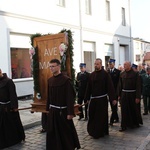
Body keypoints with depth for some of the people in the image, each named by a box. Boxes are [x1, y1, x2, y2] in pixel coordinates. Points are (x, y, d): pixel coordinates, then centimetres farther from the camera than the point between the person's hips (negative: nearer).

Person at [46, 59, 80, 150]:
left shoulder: (66, 80, -14)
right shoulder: (50, 80, 6)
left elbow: (70, 97, -16)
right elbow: (49, 96, 11)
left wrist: (70, 112, -18)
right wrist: (48, 108, 12)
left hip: (63, 111, -6)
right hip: (53, 111, 6)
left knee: (66, 133, 7)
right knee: (52, 133, 12)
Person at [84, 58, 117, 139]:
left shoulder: (105, 74, -6)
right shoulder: (92, 74, 7)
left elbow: (110, 86, -10)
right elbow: (88, 87, 10)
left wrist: (113, 98, -14)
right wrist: (87, 98, 9)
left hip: (102, 99, -4)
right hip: (93, 99, 4)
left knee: (101, 116, 4)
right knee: (92, 116, 8)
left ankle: (101, 132, 17)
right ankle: (93, 131, 24)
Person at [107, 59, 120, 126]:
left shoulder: (118, 72, -4)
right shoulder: (107, 72, 6)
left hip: (115, 91, -4)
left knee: (114, 106, -4)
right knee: (112, 106, 12)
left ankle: (111, 120, -3)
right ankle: (116, 118, 26)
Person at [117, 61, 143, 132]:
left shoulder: (135, 74, -9)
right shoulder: (122, 74, 3)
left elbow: (138, 86, -11)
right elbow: (120, 85, 8)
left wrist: (138, 97, -14)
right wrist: (119, 95, 5)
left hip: (133, 94, -3)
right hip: (124, 94, 3)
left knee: (134, 110, 12)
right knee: (124, 111, 3)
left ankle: (136, 123, 34)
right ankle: (124, 126, 11)